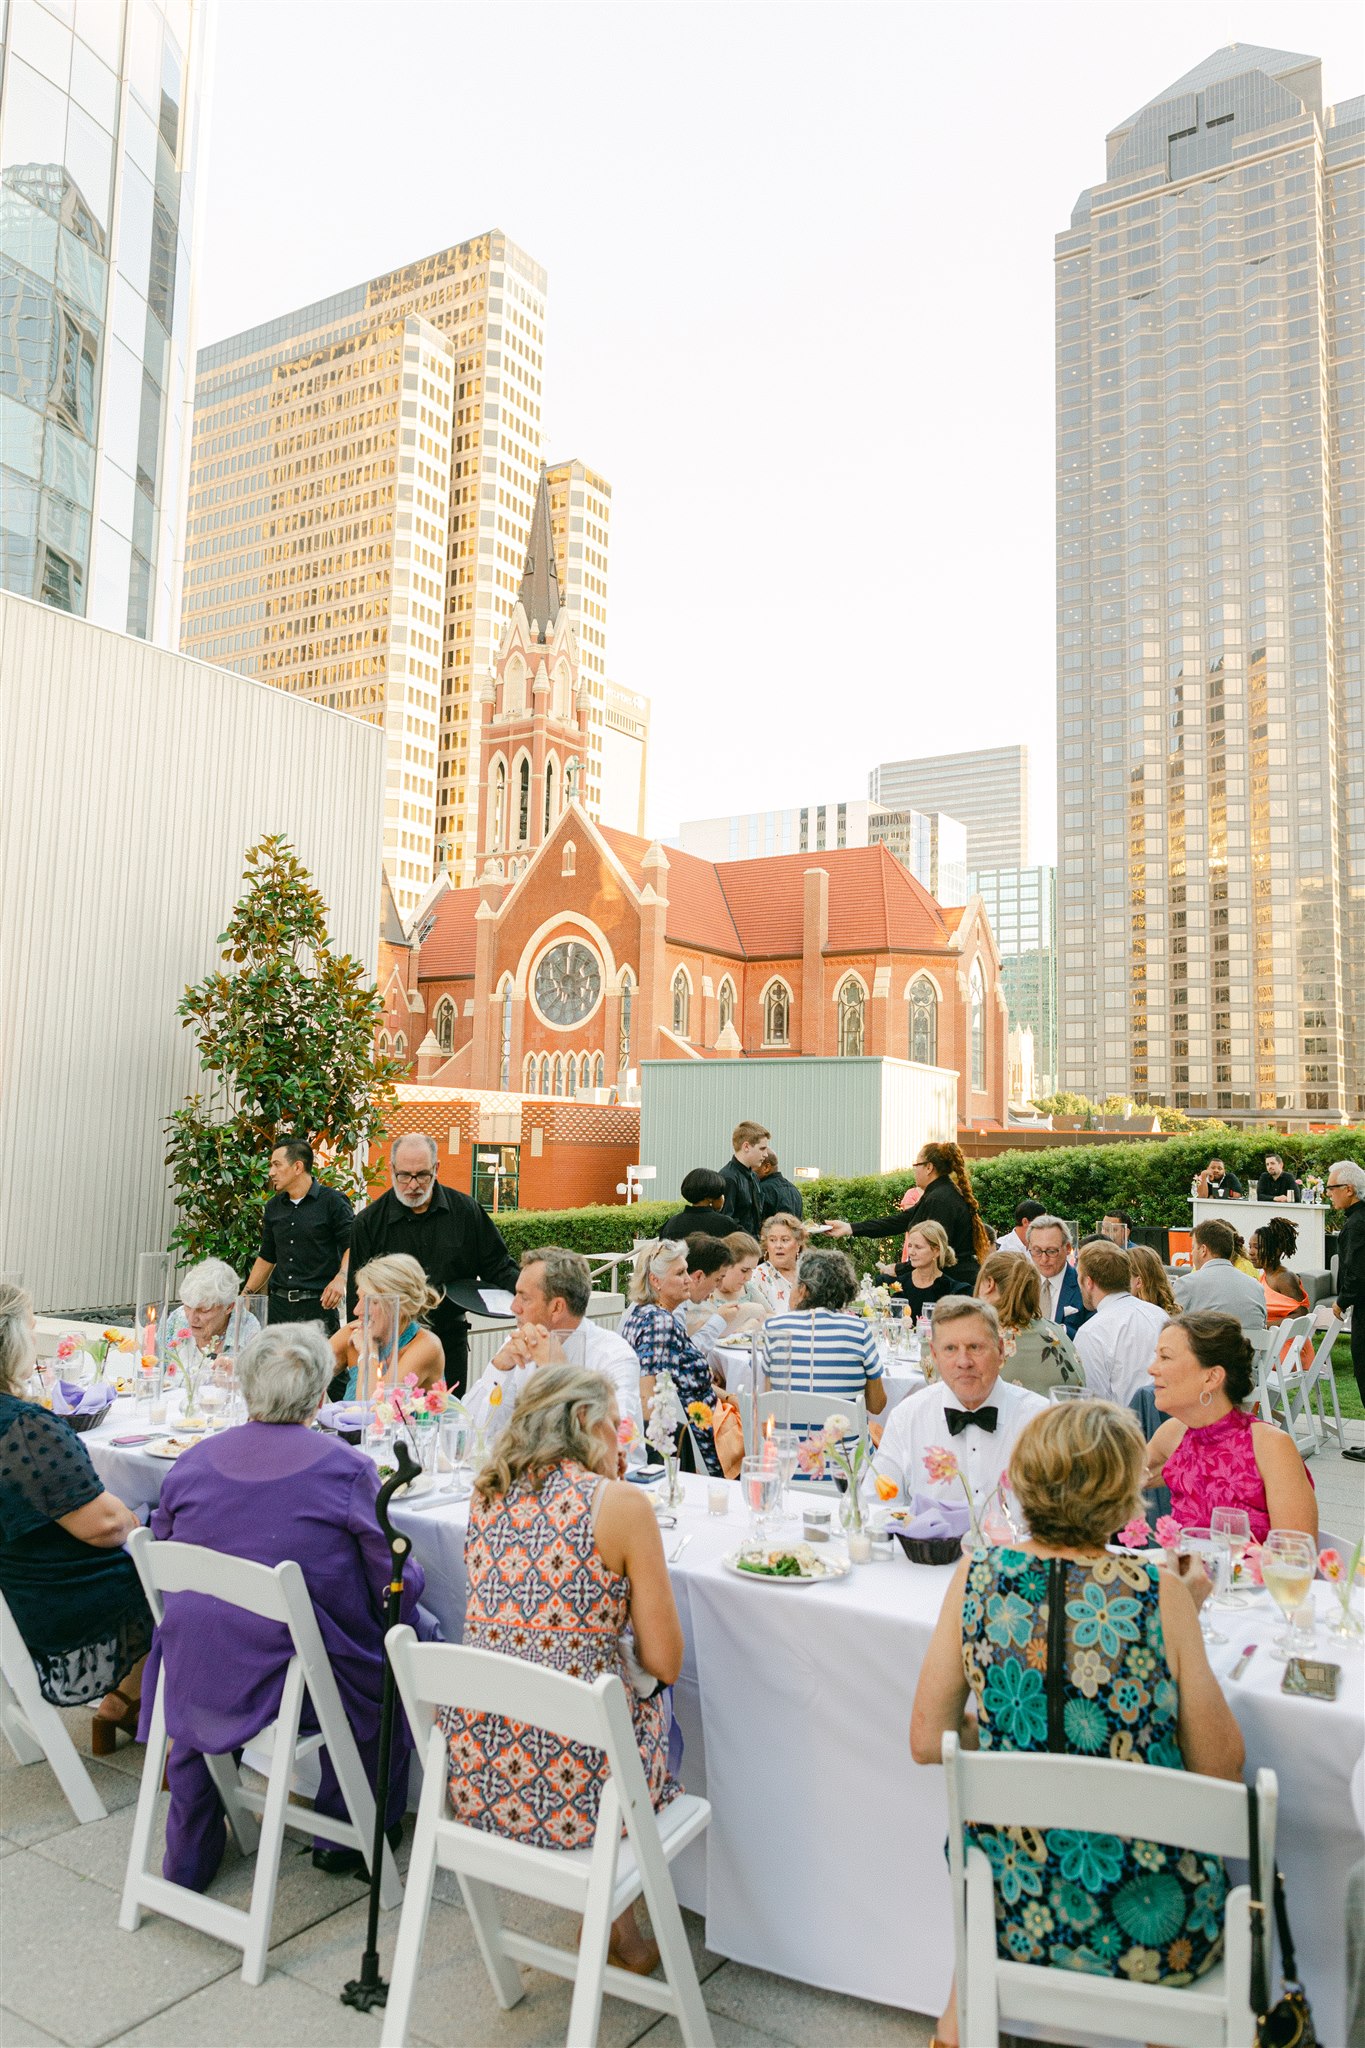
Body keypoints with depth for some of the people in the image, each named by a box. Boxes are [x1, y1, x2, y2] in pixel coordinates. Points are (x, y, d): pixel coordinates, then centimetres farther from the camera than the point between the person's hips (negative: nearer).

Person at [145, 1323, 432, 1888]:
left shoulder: (191, 1463, -2)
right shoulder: (348, 1470, -15)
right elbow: (396, 1588, -9)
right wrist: (412, 1577, 14)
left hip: (196, 1683, 4)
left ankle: (189, 1857, 44)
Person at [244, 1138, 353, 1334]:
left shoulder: (332, 1201, -4)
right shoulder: (273, 1207, 16)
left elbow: (352, 1245, -8)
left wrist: (341, 1278, -23)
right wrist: (247, 1294, 18)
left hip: (318, 1305, -5)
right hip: (279, 1304, 6)